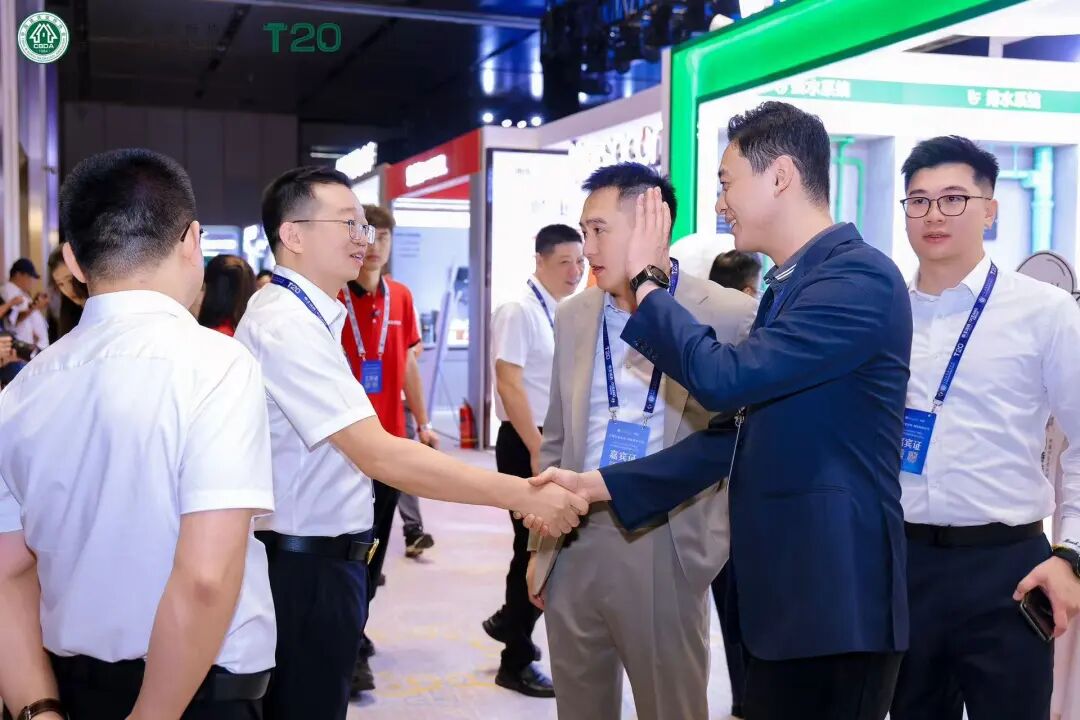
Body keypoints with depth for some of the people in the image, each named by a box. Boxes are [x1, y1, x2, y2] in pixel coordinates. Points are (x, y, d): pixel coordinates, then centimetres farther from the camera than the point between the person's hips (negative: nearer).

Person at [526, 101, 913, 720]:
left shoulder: (860, 276, -15)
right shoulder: (790, 288, 15)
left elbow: (724, 380, -24)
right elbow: (738, 434, 15)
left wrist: (648, 281, -8)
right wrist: (600, 484, 10)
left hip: (833, 594, -9)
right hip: (779, 588, 9)